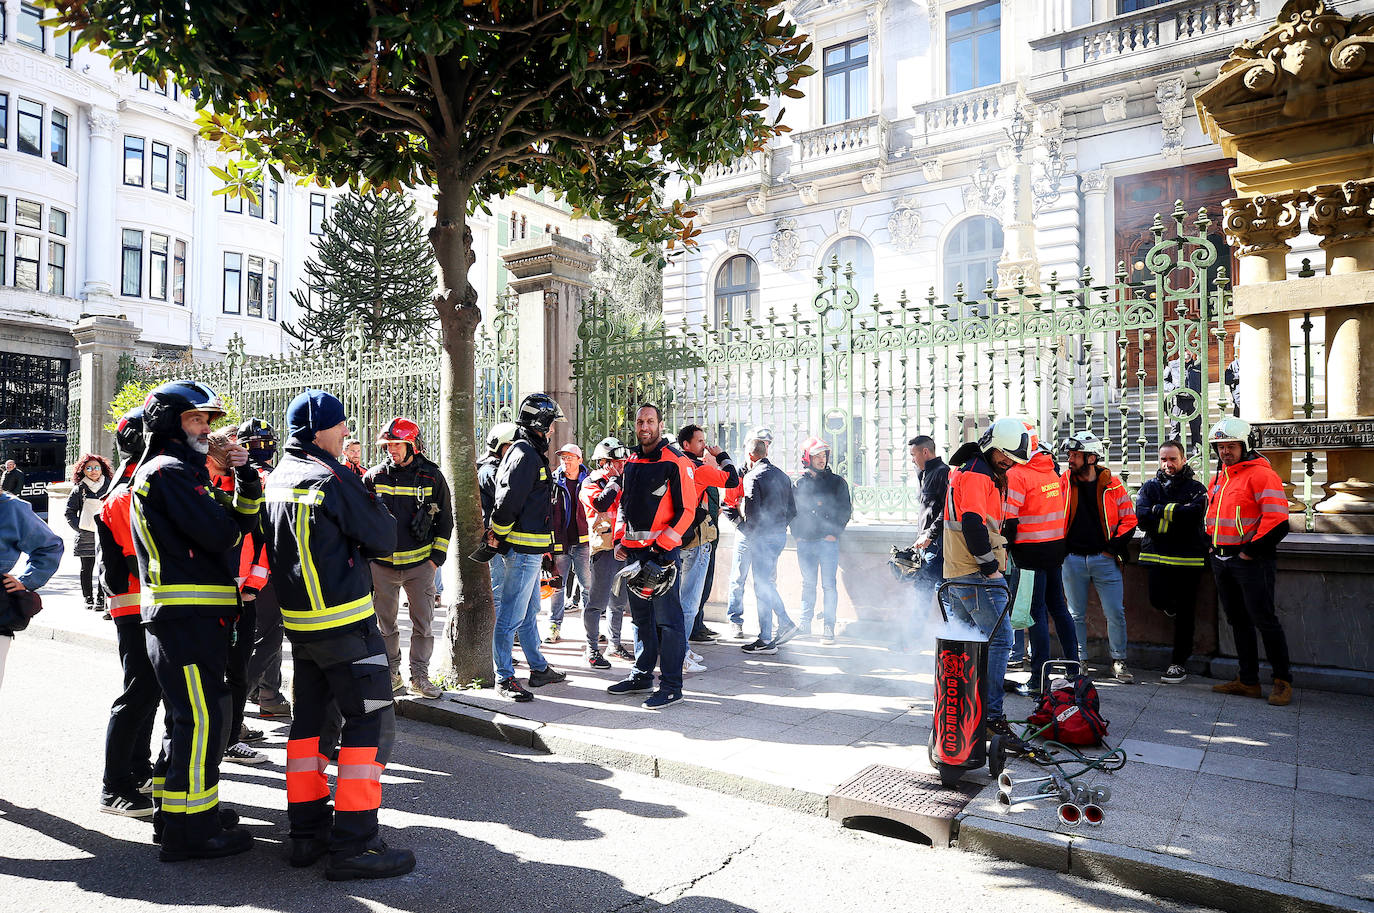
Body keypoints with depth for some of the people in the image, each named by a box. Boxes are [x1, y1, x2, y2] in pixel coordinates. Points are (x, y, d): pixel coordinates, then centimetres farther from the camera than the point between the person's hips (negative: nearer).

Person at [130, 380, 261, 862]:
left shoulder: (182, 470, 20)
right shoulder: (170, 471, -12)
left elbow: (246, 516, 13)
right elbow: (221, 535, -21)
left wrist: (244, 474, -1)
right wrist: (229, 522, -1)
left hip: (186, 615, 11)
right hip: (188, 614, -11)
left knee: (189, 716, 20)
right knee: (203, 718, -6)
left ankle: (170, 812, 32)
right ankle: (190, 830, 2)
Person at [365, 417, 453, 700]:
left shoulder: (431, 477, -1)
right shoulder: (374, 477, 1)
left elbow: (445, 520, 5)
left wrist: (437, 557, -1)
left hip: (420, 563, -1)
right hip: (382, 563, 1)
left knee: (423, 623, 3)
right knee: (385, 623, 10)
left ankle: (419, 676, 16)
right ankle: (392, 674, 25)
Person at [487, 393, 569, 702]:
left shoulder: (528, 452, 18)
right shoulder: (527, 454, -16)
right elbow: (509, 502, -22)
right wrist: (498, 534, -9)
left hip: (530, 549, 11)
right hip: (524, 548, -11)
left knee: (528, 612, 18)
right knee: (511, 615, -3)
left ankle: (539, 669, 30)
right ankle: (504, 679, 5)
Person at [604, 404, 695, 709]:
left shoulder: (676, 462, -8)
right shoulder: (631, 462, 15)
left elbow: (686, 510, -11)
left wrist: (661, 547, -16)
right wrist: (620, 539, 11)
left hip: (663, 551, -7)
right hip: (633, 551, 8)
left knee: (667, 619, -4)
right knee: (641, 617, 16)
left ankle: (671, 686, 3)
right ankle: (642, 675, 28)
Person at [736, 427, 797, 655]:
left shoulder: (752, 476, -14)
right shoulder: (782, 475, 11)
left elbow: (751, 514, -21)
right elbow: (792, 510, 13)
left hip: (761, 538, -8)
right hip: (780, 536, 8)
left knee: (762, 587, -1)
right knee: (767, 583, 20)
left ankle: (765, 640, 5)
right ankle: (785, 624, 20)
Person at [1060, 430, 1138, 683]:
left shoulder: (1112, 485, -1)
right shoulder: (1064, 481, 2)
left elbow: (1129, 519, 5)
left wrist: (1114, 547, -3)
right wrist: (1060, 547, 2)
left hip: (1104, 559, -1)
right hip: (1072, 560, 1)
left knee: (1115, 613, 0)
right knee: (1077, 615, 9)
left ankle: (1119, 662, 16)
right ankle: (1079, 661, 20)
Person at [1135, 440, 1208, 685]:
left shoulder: (1196, 488, 5)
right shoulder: (1149, 487, 10)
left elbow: (1194, 514, -16)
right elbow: (1142, 517, -7)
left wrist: (1160, 511, -11)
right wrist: (1177, 514, -13)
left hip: (1189, 557, -1)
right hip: (1157, 554, 1)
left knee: (1184, 612, 3)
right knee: (1158, 600, -15)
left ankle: (1178, 664, 14)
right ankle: (1171, 607, 23)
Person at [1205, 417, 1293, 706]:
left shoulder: (1261, 474, -10)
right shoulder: (1219, 478, 15)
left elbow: (1276, 520, -18)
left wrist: (1252, 550, -15)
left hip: (1250, 560, -8)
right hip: (1222, 560, 8)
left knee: (1264, 619, -3)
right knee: (1238, 621, 13)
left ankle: (1283, 680, 12)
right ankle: (1248, 680, 21)